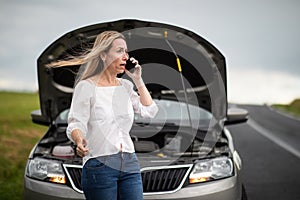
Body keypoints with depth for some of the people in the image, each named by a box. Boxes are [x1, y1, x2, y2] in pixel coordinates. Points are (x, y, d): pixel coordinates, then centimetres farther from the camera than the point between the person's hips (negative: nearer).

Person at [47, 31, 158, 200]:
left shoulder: (125, 86, 15)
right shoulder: (86, 86, -4)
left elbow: (150, 111, 10)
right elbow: (75, 124, -11)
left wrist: (138, 80, 7)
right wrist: (79, 140, -33)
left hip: (129, 163, 6)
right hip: (100, 165, -5)